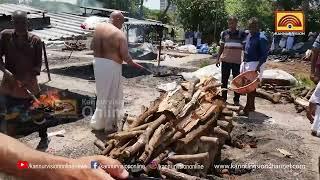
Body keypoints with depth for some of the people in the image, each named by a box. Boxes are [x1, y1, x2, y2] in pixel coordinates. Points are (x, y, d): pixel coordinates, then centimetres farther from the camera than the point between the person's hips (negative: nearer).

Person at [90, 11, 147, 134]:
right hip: (111, 66, -7)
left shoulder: (99, 27, 5)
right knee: (111, 95, 7)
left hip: (98, 63, 7)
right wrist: (134, 64, 5)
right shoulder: (120, 35, -13)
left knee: (102, 93, 20)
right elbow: (125, 56, -12)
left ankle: (98, 123, 30)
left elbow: (92, 47, 8)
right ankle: (110, 126, 18)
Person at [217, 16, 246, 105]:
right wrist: (218, 59, 6)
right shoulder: (224, 33, 6)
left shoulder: (241, 34, 1)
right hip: (225, 60, 2)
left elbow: (244, 47, 3)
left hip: (236, 61, -1)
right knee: (224, 80, 7)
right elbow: (221, 47, 11)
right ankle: (223, 98, 18)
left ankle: (236, 100, 13)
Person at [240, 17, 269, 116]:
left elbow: (264, 54, -16)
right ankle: (251, 106, 25)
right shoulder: (249, 36, 12)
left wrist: (258, 66, -25)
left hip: (255, 65, -8)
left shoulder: (261, 38, -13)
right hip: (246, 63, 8)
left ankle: (247, 109, -1)